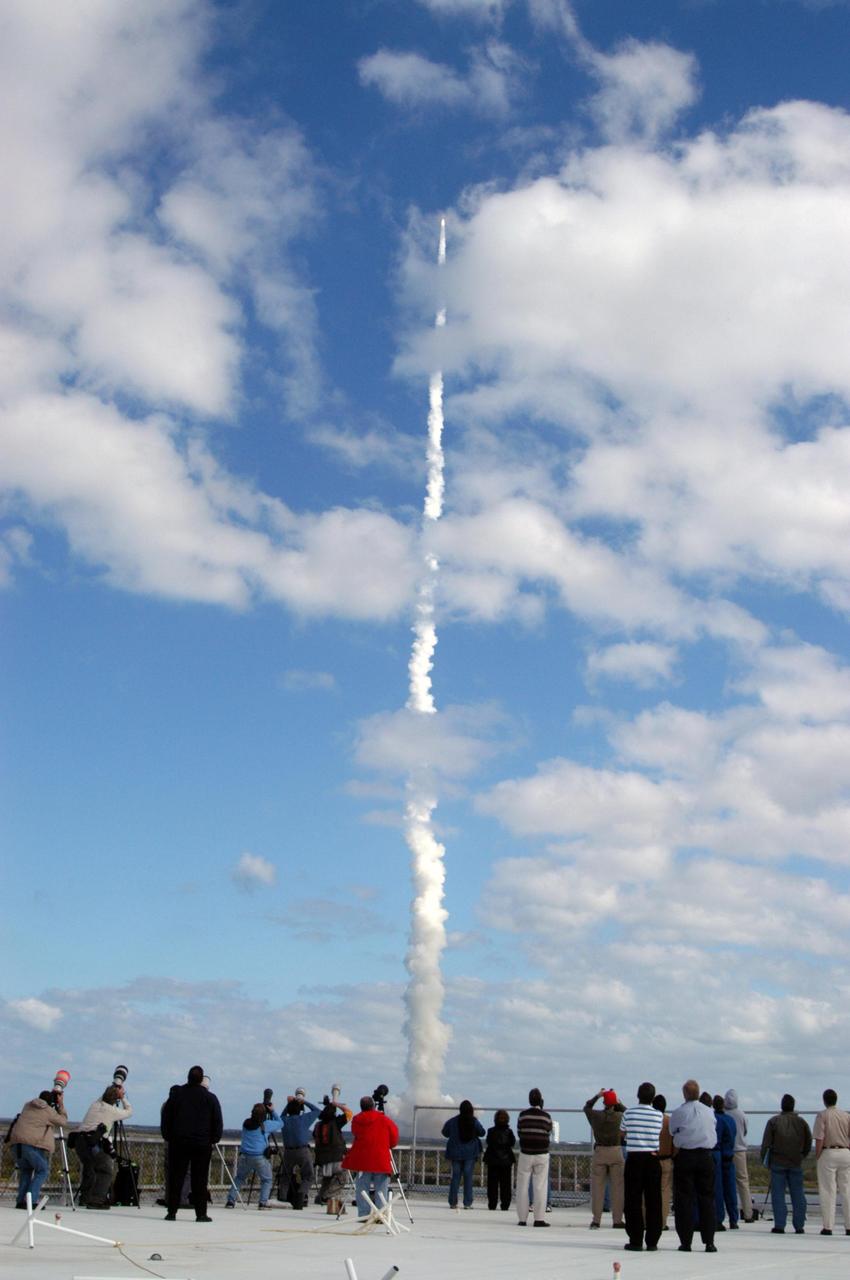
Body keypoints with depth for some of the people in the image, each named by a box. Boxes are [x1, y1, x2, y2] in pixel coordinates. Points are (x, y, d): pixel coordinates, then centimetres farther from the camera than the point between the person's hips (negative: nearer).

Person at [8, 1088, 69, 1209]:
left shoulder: (28, 1105, 21)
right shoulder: (50, 1111, 3)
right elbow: (63, 1120, 16)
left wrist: (51, 1094, 40)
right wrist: (60, 1104, 21)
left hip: (16, 1142, 6)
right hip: (34, 1144, -6)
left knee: (25, 1170, 22)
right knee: (42, 1170, 9)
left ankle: (20, 1200, 11)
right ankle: (31, 1201, -5)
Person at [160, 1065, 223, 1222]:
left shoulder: (176, 1094, 3)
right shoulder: (210, 1097, -1)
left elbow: (165, 1117, 6)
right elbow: (217, 1121, 1)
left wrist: (167, 1136, 13)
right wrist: (214, 1139, 11)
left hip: (178, 1142, 1)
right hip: (202, 1144, -1)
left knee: (175, 1178, 5)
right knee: (200, 1180, 2)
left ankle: (172, 1212, 3)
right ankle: (201, 1213, 2)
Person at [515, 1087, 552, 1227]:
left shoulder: (523, 1115, -5)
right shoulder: (546, 1116, -5)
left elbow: (519, 1133, 4)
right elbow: (548, 1134, 4)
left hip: (525, 1154, 0)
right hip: (542, 1154, 0)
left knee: (522, 1187, 7)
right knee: (540, 1187, 3)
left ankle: (522, 1219, 6)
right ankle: (539, 1219, -1)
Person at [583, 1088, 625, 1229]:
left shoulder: (596, 1115, -4)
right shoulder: (619, 1116, -5)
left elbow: (586, 1107, 18)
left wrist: (597, 1096, 20)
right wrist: (619, 1103, 20)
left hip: (599, 1152, 0)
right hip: (616, 1152, 0)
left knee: (597, 1186, 5)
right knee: (617, 1186, 5)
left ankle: (596, 1219, 6)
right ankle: (617, 1220, 5)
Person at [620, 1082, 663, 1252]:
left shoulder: (628, 1113, -3)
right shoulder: (659, 1115, -1)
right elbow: (658, 1135, 10)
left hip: (634, 1157, -1)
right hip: (652, 1158, 1)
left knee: (633, 1201, 3)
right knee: (653, 1201, 6)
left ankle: (636, 1241, 1)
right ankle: (652, 1241, 7)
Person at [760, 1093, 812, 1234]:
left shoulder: (773, 1121, -4)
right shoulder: (801, 1122, 4)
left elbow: (766, 1143, -6)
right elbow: (808, 1143, 8)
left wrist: (763, 1159, 7)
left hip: (778, 1163, -2)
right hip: (796, 1164, 2)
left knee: (778, 1194, 0)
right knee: (798, 1195, 7)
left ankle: (779, 1225, -4)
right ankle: (799, 1226, 7)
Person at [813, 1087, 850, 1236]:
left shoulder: (822, 1115, -5)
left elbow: (819, 1139, -11)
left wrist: (817, 1157, -4)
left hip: (828, 1153, -4)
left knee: (828, 1191, -1)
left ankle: (828, 1226, -2)